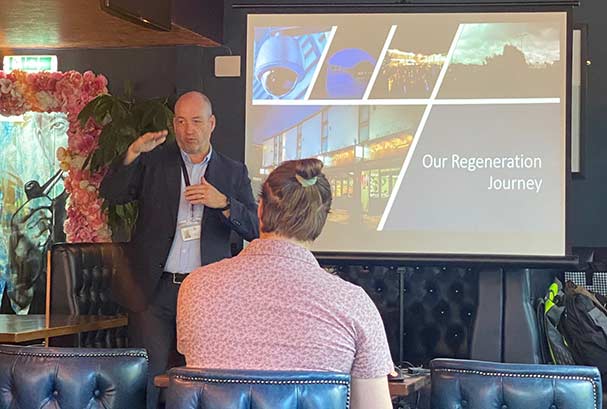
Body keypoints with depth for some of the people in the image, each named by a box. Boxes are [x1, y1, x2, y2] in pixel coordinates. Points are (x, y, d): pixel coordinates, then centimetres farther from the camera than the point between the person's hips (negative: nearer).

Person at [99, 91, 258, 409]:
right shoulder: (153, 161, 9)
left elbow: (255, 229, 3)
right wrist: (134, 152, -15)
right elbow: (110, 194, -2)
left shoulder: (233, 172, 10)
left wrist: (223, 202, -15)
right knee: (146, 378, -4)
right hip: (154, 290, 0)